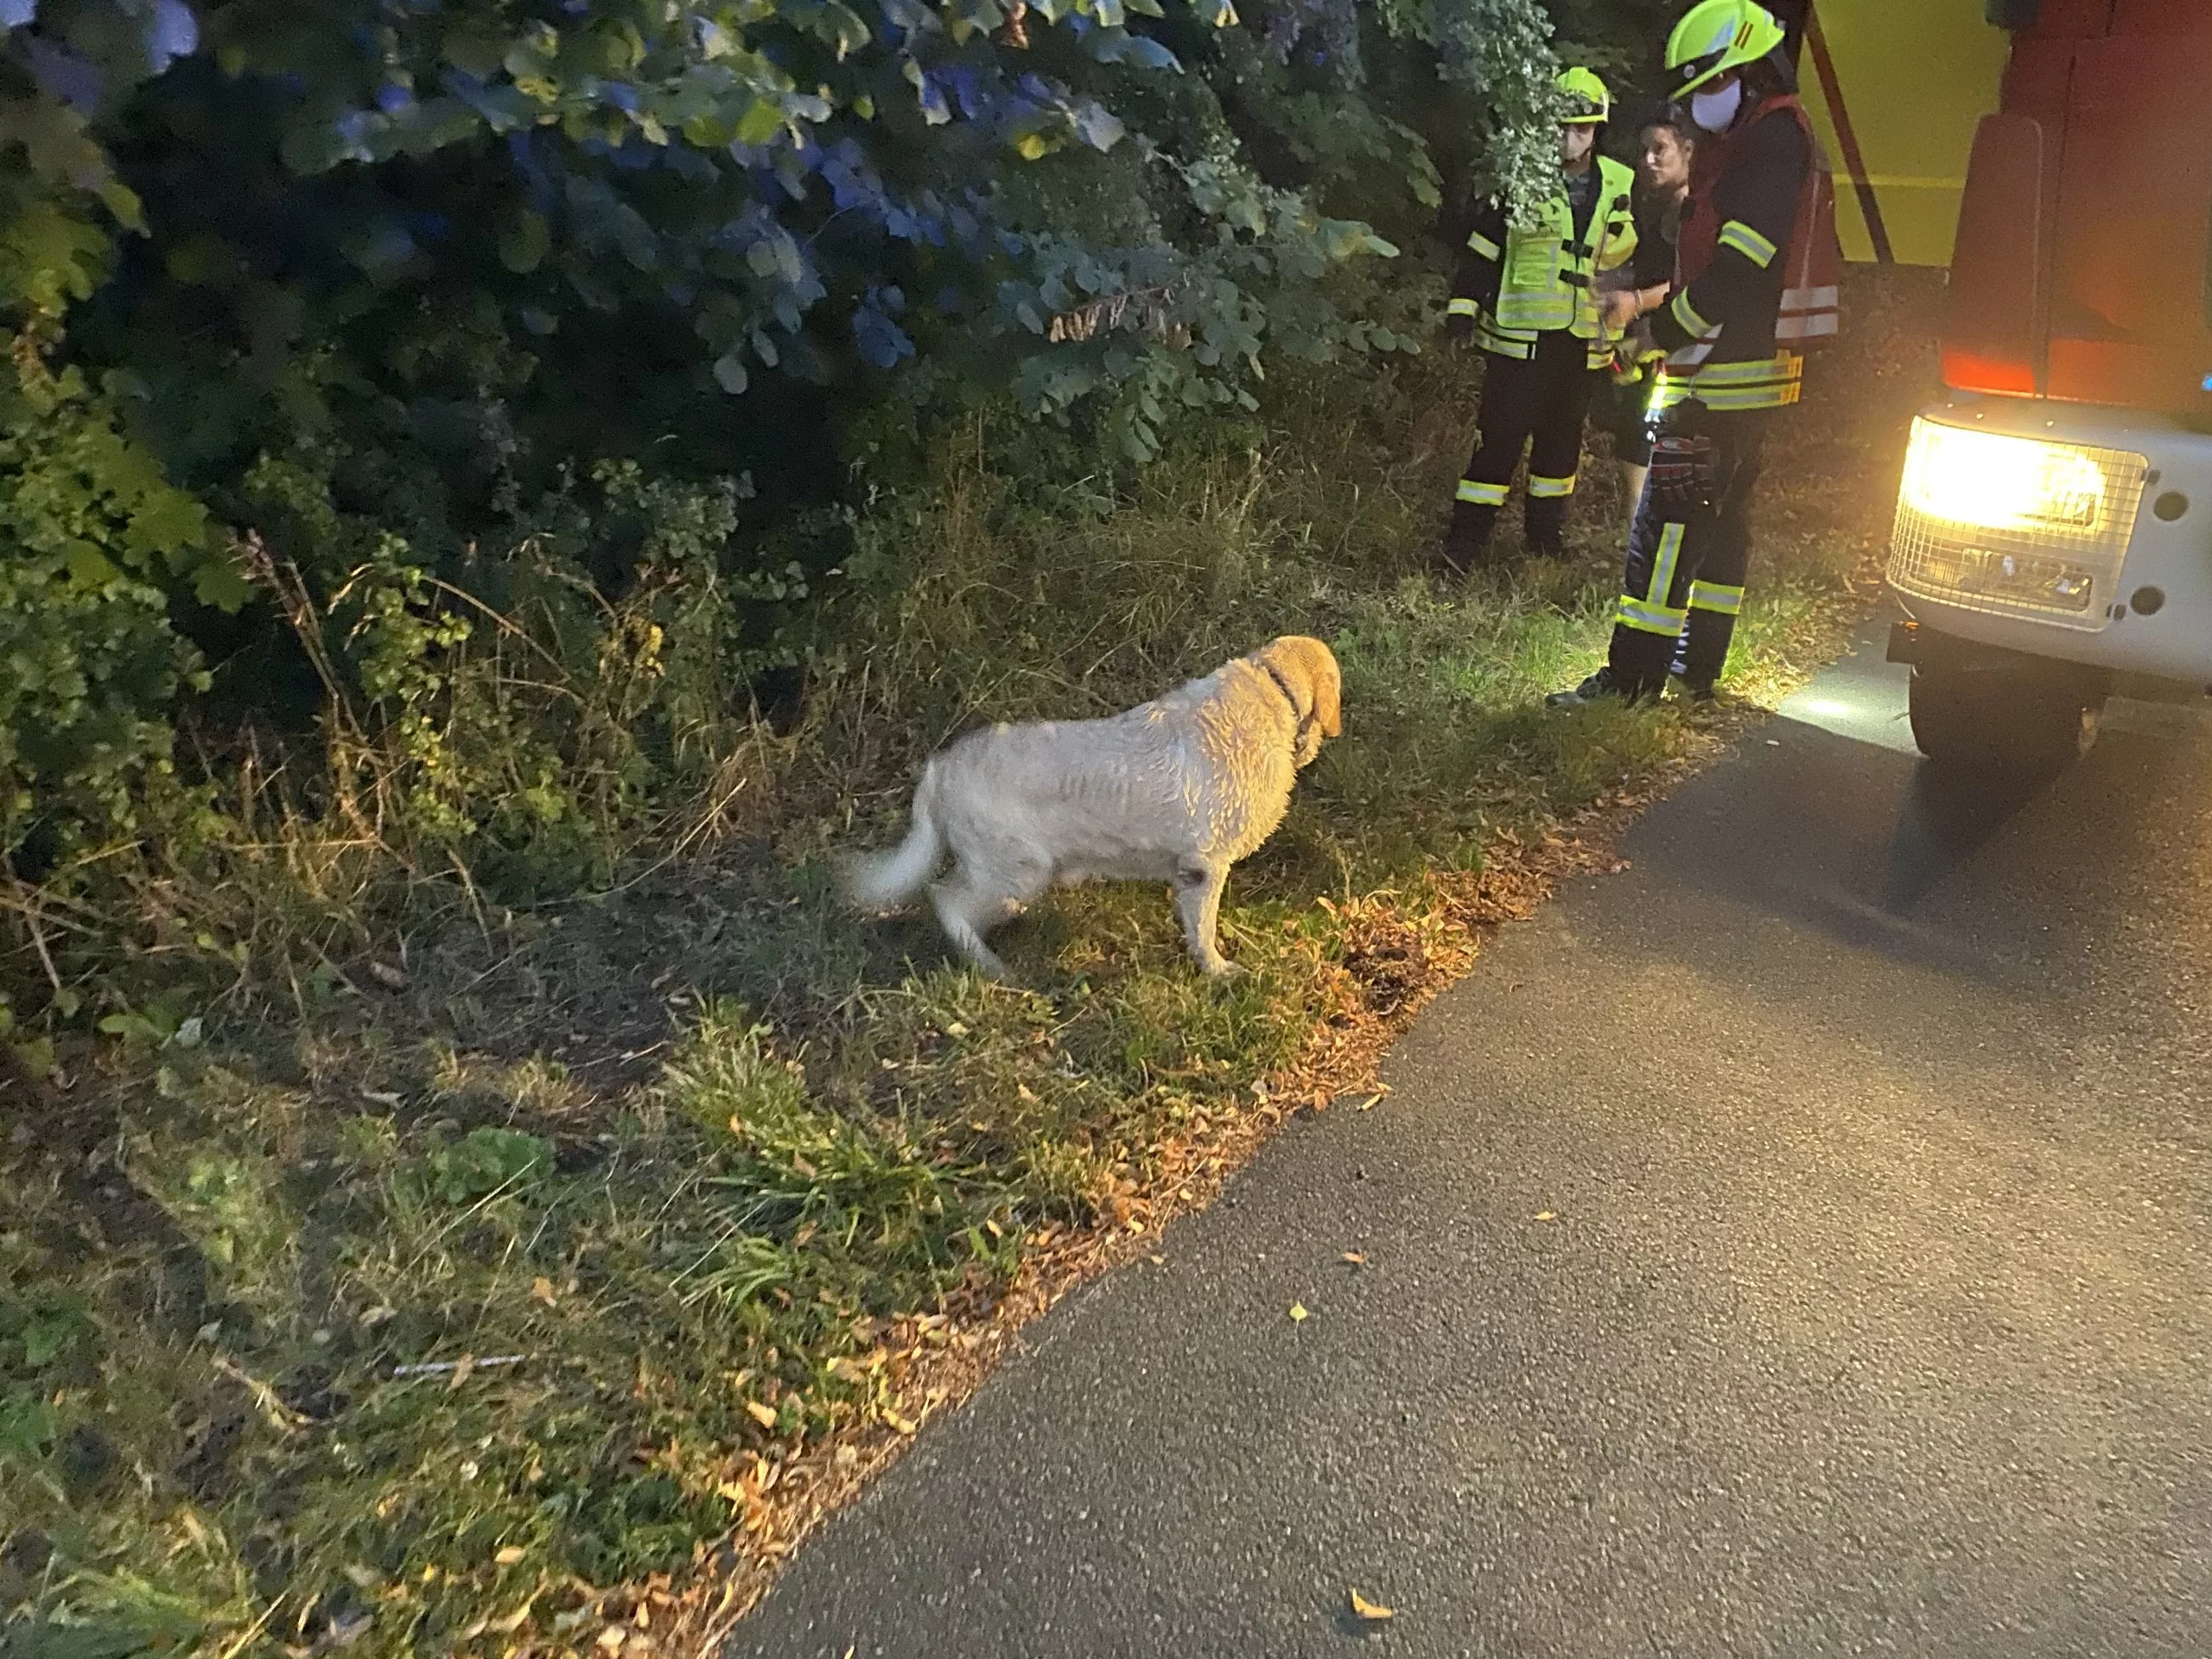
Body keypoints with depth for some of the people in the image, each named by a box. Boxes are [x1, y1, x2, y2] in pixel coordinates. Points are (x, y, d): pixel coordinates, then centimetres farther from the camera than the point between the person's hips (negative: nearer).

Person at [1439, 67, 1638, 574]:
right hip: (1519, 335, -4)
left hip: (1583, 339, 4)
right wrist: (1463, 305, -9)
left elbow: (1634, 259, 17)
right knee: (1502, 434, -7)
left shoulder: (1621, 186, 7)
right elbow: (1482, 248, -2)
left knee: (1562, 437, 13)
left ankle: (1547, 533, 26)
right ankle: (1468, 536, -2)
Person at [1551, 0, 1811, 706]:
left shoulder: (1772, 138, -13)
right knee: (1722, 518, 13)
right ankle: (1699, 668, 22)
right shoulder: (1756, 139, 20)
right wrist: (1670, 310, 7)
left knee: (1667, 523, -11)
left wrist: (1676, 322, -12)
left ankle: (1630, 679, -10)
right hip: (1744, 374, 11)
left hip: (1722, 374, -11)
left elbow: (1740, 263, -22)